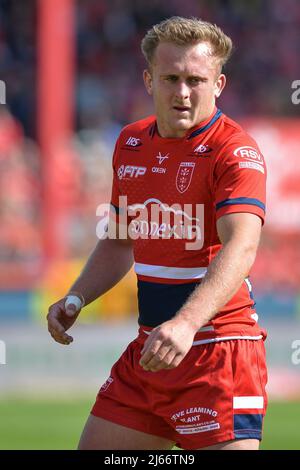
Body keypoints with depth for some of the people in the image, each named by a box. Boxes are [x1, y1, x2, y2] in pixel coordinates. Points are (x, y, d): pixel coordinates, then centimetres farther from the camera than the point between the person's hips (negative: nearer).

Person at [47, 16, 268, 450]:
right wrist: (76, 299, 8)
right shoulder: (130, 143, 10)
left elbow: (241, 247, -30)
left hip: (219, 346, -7)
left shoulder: (234, 150, -14)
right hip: (149, 348, 7)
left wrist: (187, 323, -44)